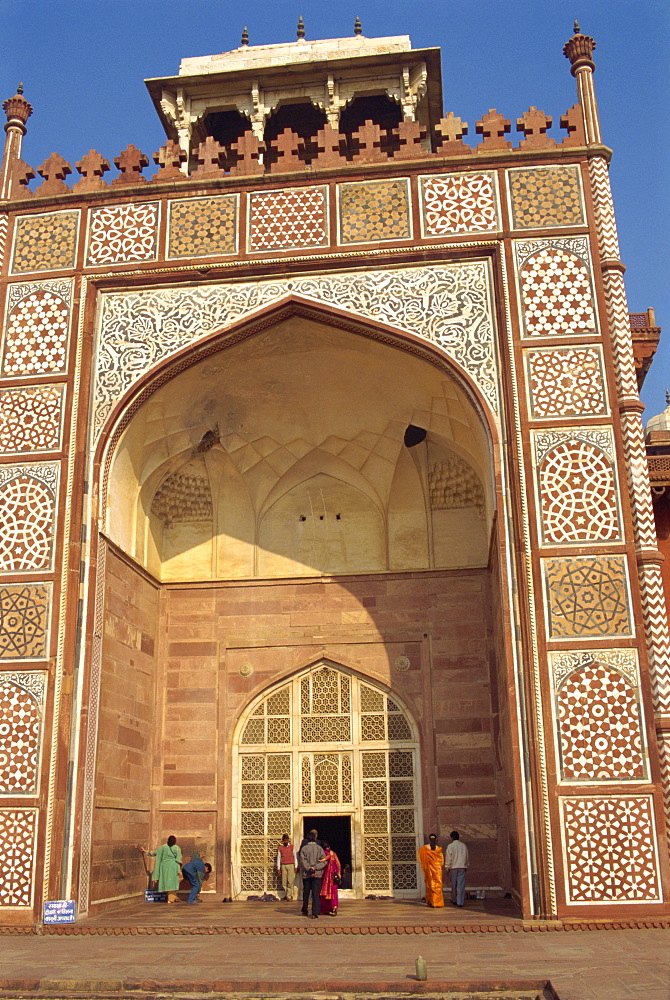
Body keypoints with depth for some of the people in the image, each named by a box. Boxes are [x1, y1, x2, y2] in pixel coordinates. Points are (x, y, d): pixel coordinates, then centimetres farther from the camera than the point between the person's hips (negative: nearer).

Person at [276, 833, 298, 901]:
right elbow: (278, 858, 11)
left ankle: (289, 896, -3)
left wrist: (296, 866, 4)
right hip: (283, 865, 1)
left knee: (290, 881, -7)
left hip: (291, 865, -1)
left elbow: (295, 856, 9)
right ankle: (285, 895, 11)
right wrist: (278, 868, 7)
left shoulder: (292, 846, 6)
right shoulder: (280, 848, 8)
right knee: (284, 882, -2)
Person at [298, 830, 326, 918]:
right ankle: (315, 913, -9)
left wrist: (309, 869, -13)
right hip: (317, 874, -1)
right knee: (316, 894, -1)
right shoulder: (319, 848, 1)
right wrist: (315, 868, -10)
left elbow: (303, 861, -10)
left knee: (306, 893, 14)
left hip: (306, 874, 1)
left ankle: (305, 911, 25)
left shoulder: (304, 848, 0)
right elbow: (324, 861, -5)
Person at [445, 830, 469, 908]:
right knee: (461, 885, -1)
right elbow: (467, 857, 13)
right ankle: (460, 902, -7)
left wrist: (447, 867, 4)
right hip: (462, 867, 2)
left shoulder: (450, 846, -5)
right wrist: (466, 866, 24)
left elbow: (448, 858, -4)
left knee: (454, 885, 11)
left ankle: (454, 900, 22)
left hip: (453, 867, -2)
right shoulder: (463, 845, 5)